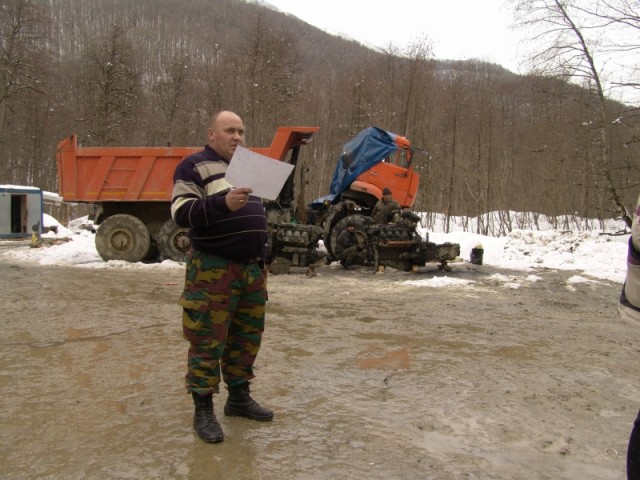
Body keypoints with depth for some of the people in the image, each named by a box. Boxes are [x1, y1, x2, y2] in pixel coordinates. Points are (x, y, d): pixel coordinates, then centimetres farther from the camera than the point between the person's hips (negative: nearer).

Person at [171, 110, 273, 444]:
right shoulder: (194, 167, -5)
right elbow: (181, 213, -17)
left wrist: (261, 261, 22)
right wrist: (223, 204, -31)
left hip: (251, 268, 8)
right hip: (213, 270, -8)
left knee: (246, 338, 14)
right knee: (208, 342, -2)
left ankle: (239, 397, 28)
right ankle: (203, 411, 9)